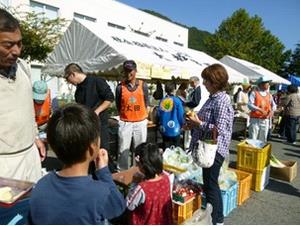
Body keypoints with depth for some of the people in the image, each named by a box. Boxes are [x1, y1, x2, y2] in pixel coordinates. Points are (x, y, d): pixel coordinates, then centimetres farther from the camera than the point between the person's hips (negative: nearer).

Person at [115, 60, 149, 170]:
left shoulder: (143, 85, 1)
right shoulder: (120, 87, -3)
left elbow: (146, 102, 8)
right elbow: (118, 105, 6)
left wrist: (144, 116, 7)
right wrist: (124, 115, 5)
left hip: (141, 122, 1)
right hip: (125, 122, -1)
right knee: (123, 149, 4)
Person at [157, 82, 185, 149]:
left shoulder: (162, 101, -2)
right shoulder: (177, 101, -12)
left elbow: (159, 114, 4)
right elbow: (181, 115, -7)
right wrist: (181, 125, 12)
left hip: (164, 130, 3)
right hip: (174, 129, -3)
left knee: (166, 150, 15)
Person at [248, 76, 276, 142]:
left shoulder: (269, 95, 11)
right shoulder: (254, 93, -5)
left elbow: (273, 105, 13)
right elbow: (250, 105, -14)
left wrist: (272, 110, -9)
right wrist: (260, 110, -26)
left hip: (265, 120, 5)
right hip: (255, 119, -5)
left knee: (262, 140, 11)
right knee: (253, 139, -2)